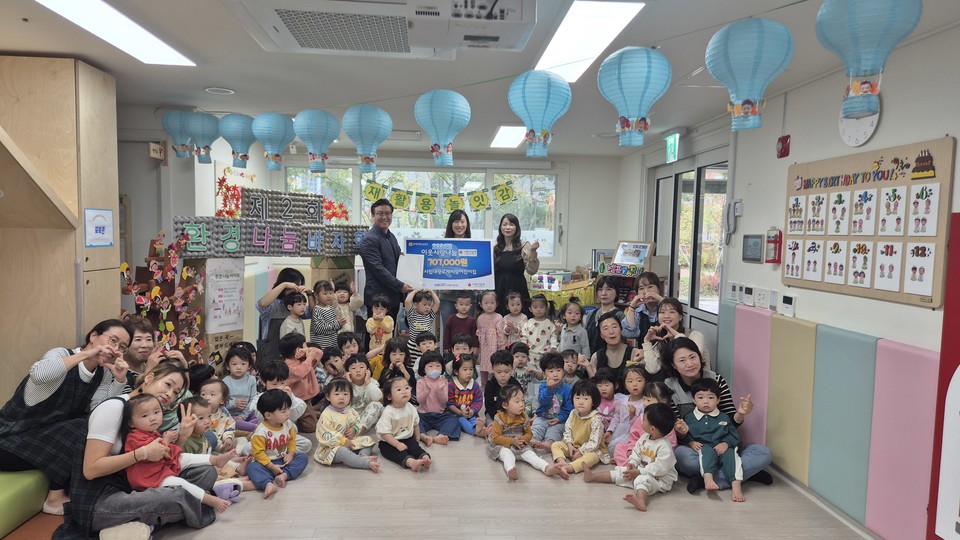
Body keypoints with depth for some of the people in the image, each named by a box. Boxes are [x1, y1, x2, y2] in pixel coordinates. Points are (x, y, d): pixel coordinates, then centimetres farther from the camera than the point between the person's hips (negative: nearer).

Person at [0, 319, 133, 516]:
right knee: (82, 432, -23)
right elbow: (38, 375, -43)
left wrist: (120, 380, -24)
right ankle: (56, 498, -7)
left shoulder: (103, 374, 1)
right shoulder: (62, 355, -19)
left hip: (49, 435, 7)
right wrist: (85, 354, -38)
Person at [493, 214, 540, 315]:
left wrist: (533, 252, -20)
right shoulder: (496, 248, 10)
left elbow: (532, 270, -10)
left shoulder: (524, 245, -1)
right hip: (499, 290, 3)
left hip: (517, 289, -3)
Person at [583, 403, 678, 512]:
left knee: (642, 480, -38)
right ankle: (593, 476, 12)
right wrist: (632, 464, -7)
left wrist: (638, 472, -25)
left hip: (660, 478, -9)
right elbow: (636, 452, 13)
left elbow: (659, 468, -27)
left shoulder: (665, 447, -24)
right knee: (620, 472, 6)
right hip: (641, 471, 9)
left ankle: (641, 501, -68)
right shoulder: (644, 438, 2)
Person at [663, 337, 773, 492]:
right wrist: (681, 431, -29)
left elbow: (731, 423, 0)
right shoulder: (669, 388, -8)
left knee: (763, 453, -18)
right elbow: (673, 432, -5)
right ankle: (747, 472, -20)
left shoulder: (716, 380, -2)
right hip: (692, 448, -3)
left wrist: (740, 414, -23)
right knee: (682, 455, -37)